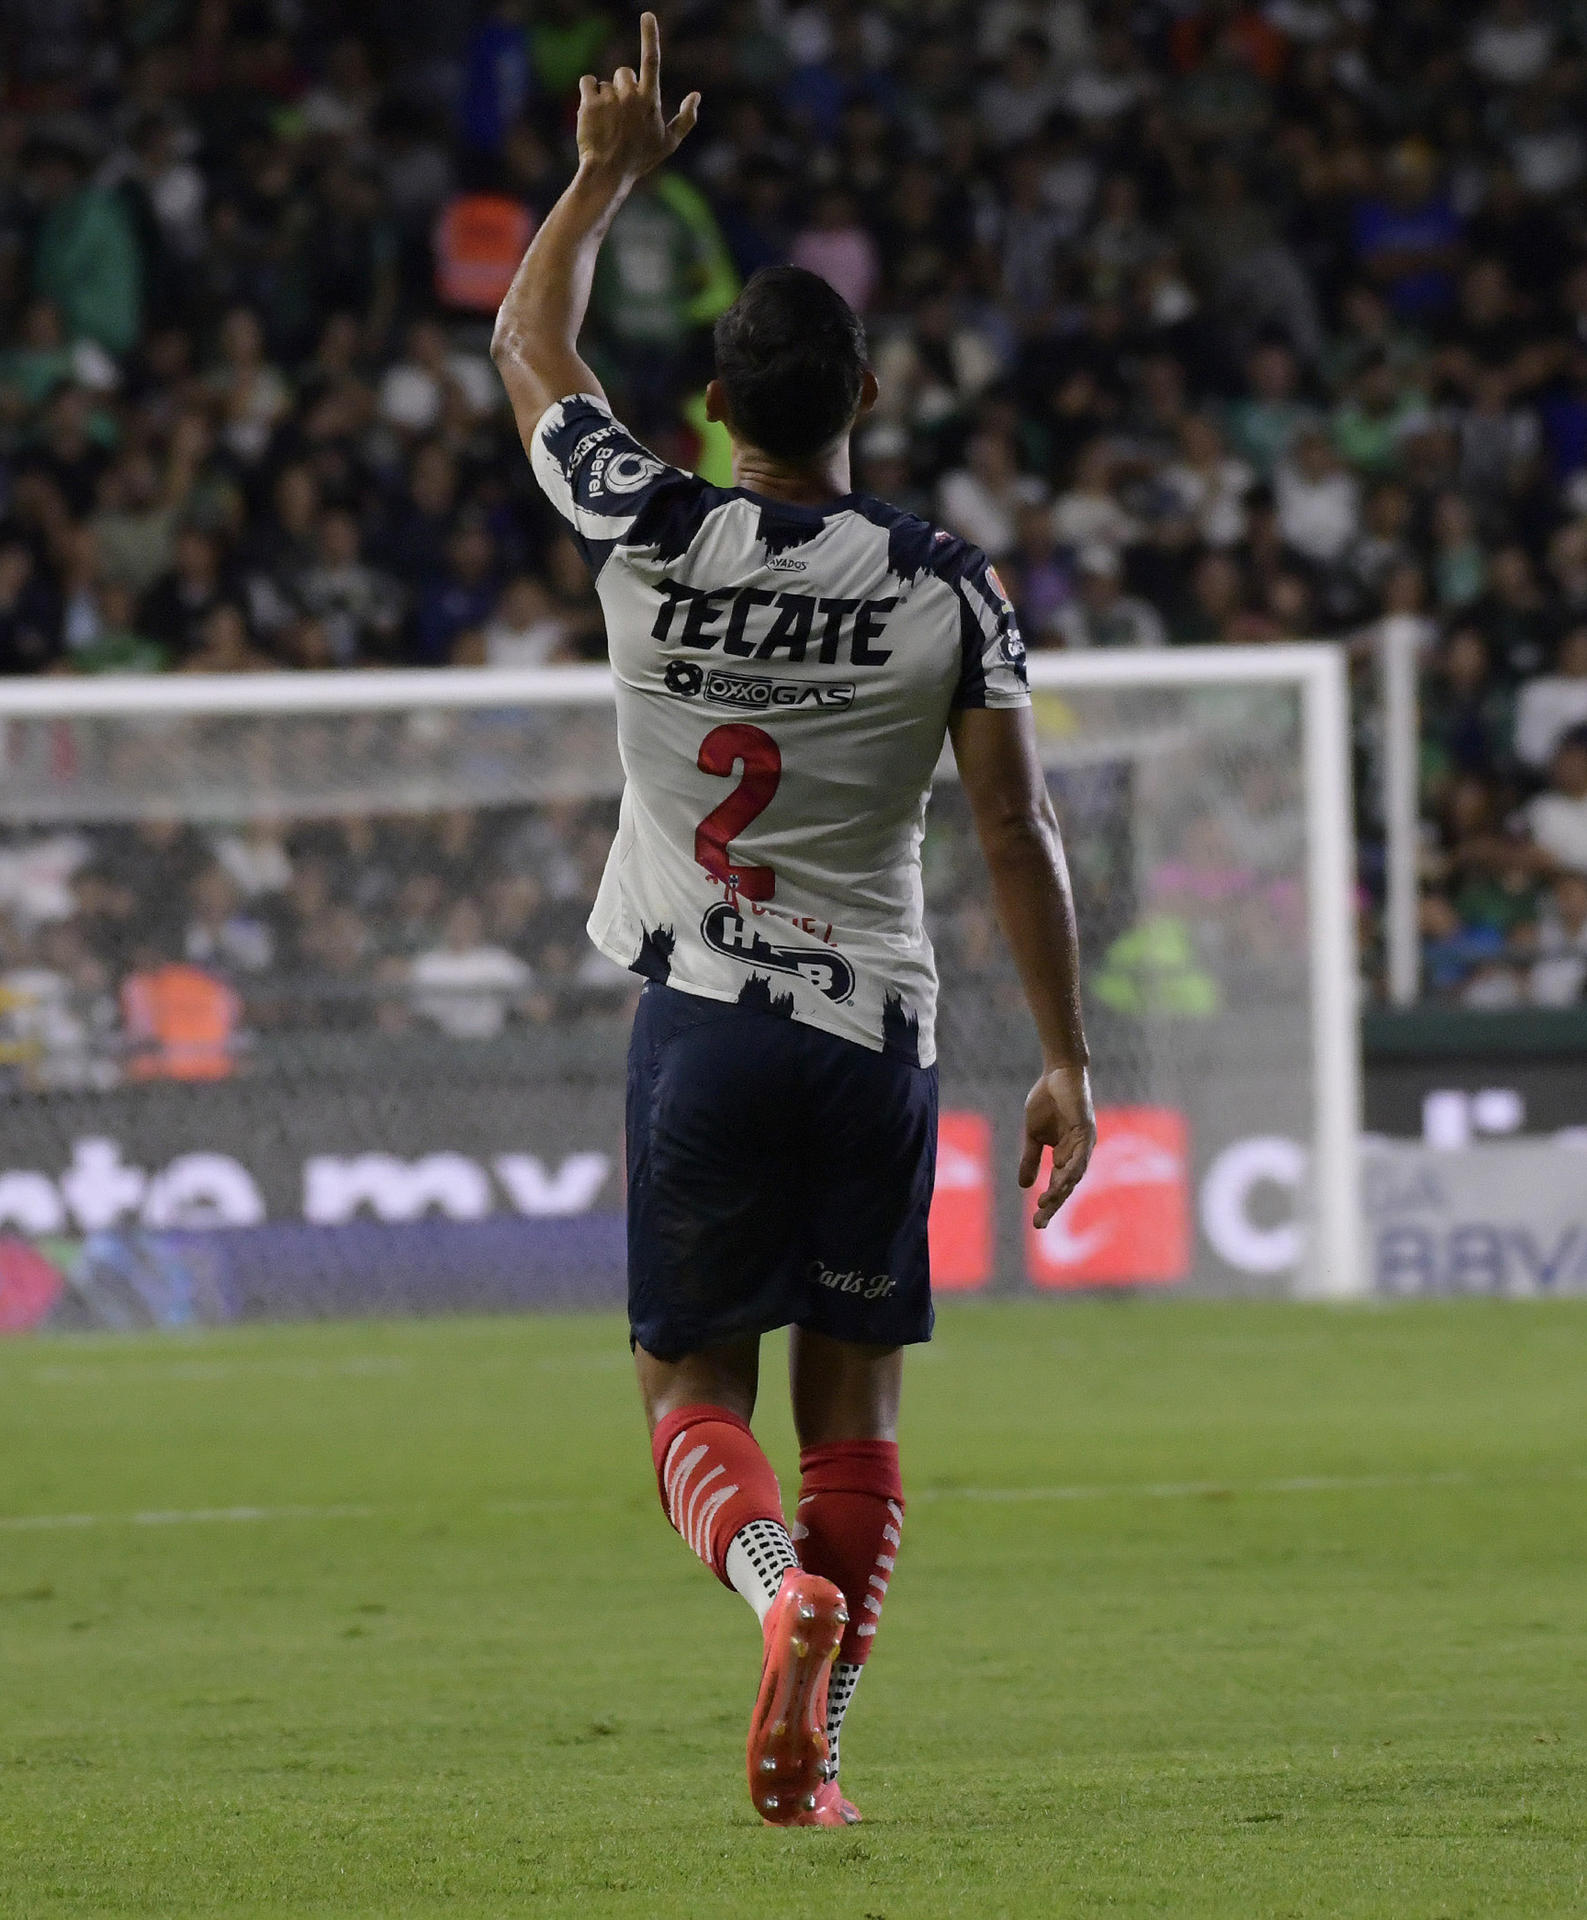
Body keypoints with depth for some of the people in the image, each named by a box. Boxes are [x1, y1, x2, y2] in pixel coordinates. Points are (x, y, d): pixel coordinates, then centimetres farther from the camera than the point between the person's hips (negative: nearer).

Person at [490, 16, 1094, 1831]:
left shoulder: (647, 536, -5)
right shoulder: (946, 585, -5)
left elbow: (524, 344, 13)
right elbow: (1017, 831, -5)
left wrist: (612, 168, 24)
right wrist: (1066, 1065, 2)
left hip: (701, 1025, -1)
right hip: (877, 1031, 1)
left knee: (693, 1390, 6)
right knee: (852, 1405, 11)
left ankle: (775, 1580, -26)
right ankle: (811, 1746, 7)